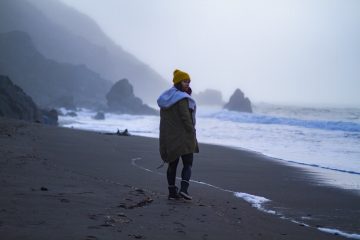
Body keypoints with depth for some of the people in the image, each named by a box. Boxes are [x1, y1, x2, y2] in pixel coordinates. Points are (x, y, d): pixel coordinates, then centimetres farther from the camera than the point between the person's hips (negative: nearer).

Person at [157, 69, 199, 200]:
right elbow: (186, 118, -19)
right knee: (188, 164, 0)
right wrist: (192, 134, -10)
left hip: (168, 137, 7)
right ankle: (184, 189, -16)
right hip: (183, 137, -7)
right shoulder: (182, 98, -15)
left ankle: (172, 191, 13)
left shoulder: (165, 98, 11)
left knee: (172, 164, 13)